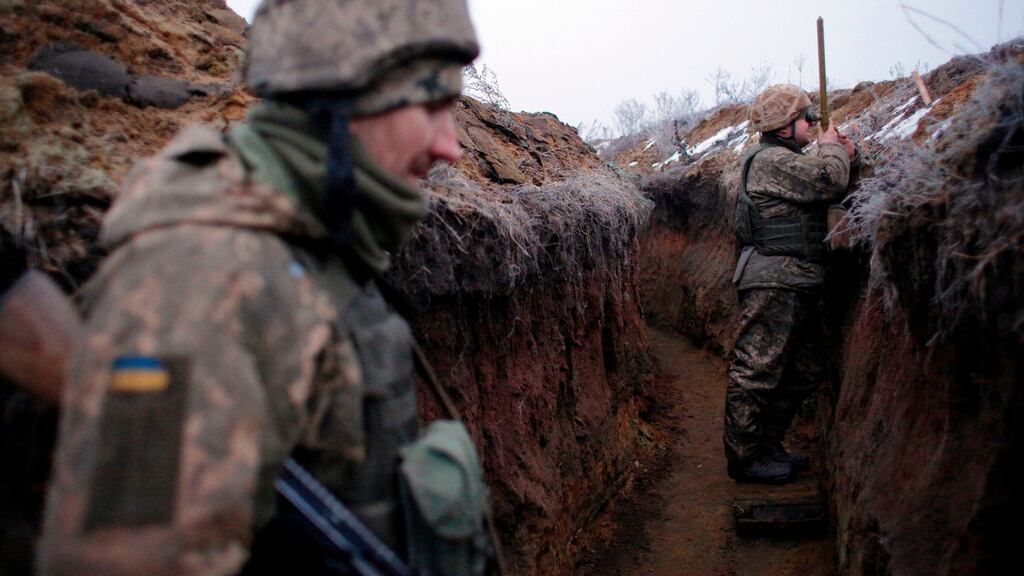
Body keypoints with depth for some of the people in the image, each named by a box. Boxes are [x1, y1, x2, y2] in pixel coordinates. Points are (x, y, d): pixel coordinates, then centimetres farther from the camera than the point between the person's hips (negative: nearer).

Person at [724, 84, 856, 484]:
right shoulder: (771, 160, -12)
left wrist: (840, 157, 10)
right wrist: (832, 149, -1)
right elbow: (829, 182, -21)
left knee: (804, 370, 15)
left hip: (795, 285, 11)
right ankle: (744, 458, 0)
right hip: (774, 282, -11)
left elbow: (826, 191, 25)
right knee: (757, 371, -6)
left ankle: (768, 446, 24)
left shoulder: (786, 161, 24)